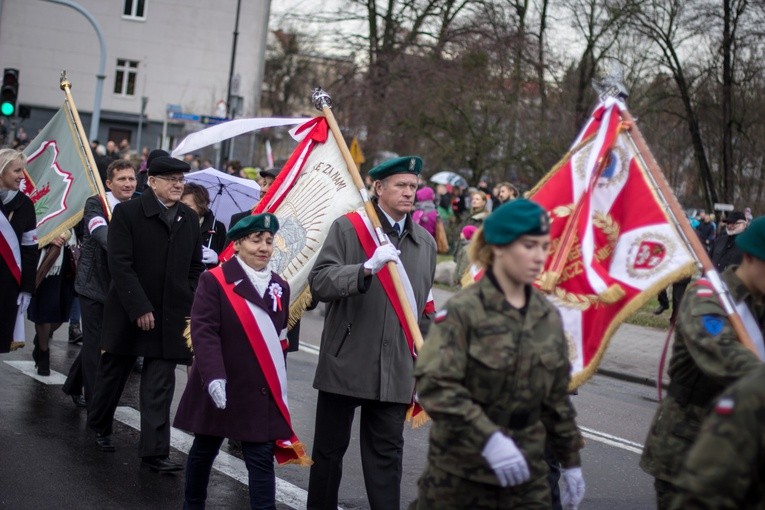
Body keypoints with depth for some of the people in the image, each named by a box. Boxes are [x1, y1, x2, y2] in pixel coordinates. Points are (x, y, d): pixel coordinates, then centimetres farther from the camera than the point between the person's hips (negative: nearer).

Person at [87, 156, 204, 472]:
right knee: (113, 371, 13)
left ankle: (154, 451, -3)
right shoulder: (127, 213, -7)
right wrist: (139, 308, -18)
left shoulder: (189, 218, 8)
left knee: (160, 385, -2)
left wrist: (191, 309, 3)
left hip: (171, 315, 3)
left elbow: (195, 268, 14)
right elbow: (120, 264, -13)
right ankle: (100, 427, 35)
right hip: (128, 311, -3)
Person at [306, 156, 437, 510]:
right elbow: (319, 283, -14)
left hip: (395, 371, 3)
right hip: (345, 362, -3)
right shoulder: (347, 228, -2)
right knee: (330, 449, 9)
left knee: (387, 454, 4)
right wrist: (367, 268, -27)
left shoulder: (426, 243, 12)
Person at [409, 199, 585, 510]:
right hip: (460, 469, -4)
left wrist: (571, 461, 15)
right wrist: (488, 438, -32)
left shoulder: (547, 316, 5)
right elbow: (434, 384, -23)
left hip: (525, 471, 5)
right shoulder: (463, 310, -13)